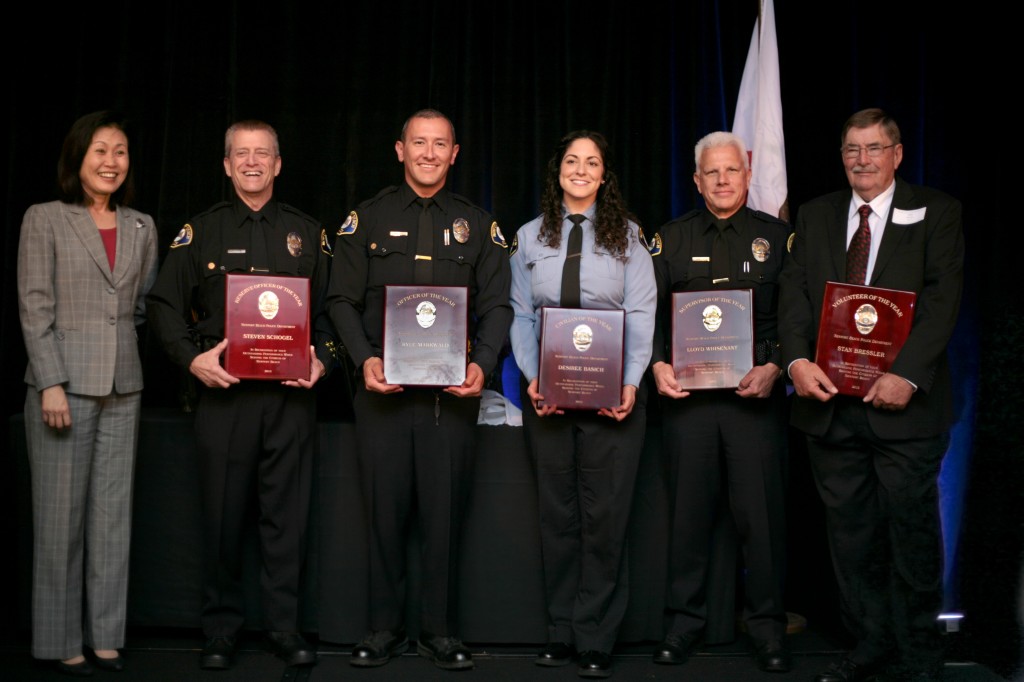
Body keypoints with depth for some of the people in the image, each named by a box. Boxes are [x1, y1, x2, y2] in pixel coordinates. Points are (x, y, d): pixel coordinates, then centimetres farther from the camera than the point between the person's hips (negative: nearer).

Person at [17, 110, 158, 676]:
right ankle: (60, 640, 13)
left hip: (123, 388, 4)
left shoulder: (141, 228, 12)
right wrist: (51, 384, -13)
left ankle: (106, 635, 17)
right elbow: (34, 307, -6)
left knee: (113, 513, 7)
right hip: (64, 384, -4)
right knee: (60, 515, 2)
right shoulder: (44, 220, -1)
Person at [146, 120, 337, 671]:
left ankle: (284, 626, 13)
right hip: (223, 390, 0)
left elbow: (331, 307, 11)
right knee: (223, 513, 3)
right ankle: (220, 630, 15)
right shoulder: (201, 231, 9)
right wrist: (192, 359, -9)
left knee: (288, 512, 2)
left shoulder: (307, 233, 12)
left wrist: (323, 359, -6)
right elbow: (165, 305, 6)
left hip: (291, 392, 1)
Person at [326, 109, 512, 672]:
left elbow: (496, 305, 8)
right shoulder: (368, 218, 9)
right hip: (383, 388, 0)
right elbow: (342, 299, 4)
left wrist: (482, 364, -9)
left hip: (453, 391, 0)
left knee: (444, 510, 2)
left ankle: (440, 630, 14)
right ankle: (384, 628, 15)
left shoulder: (478, 224, 11)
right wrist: (364, 359, -11)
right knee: (385, 509, 3)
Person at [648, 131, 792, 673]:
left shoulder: (776, 236, 7)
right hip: (686, 393, 1)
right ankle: (686, 617, 18)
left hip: (756, 394, -1)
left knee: (761, 509, 1)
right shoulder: (671, 239, 11)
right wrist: (658, 365, -7)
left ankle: (767, 623, 13)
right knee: (689, 507, 6)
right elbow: (650, 311, 8)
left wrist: (774, 368, -11)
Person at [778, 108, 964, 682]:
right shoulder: (816, 216, 13)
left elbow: (942, 299, -8)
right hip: (830, 403, 4)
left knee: (912, 532, 3)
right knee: (851, 533, 9)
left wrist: (906, 376, -19)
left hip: (904, 403, -3)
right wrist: (798, 359, -13)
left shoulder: (935, 212, 2)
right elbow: (795, 292, 5)